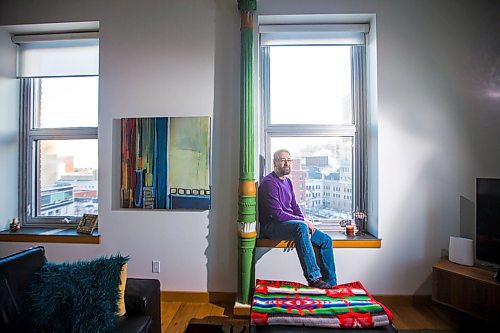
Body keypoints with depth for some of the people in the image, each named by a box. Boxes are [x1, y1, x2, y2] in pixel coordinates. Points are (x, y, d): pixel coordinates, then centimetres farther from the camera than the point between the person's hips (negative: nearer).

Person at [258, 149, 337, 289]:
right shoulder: (269, 182, -14)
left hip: (291, 223, 9)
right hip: (271, 226, -9)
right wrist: (304, 221, -17)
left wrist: (305, 221, -1)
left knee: (326, 240, 0)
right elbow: (277, 214, -21)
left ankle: (330, 283, 8)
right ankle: (313, 277, -28)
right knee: (300, 227, -37)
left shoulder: (288, 182, 15)